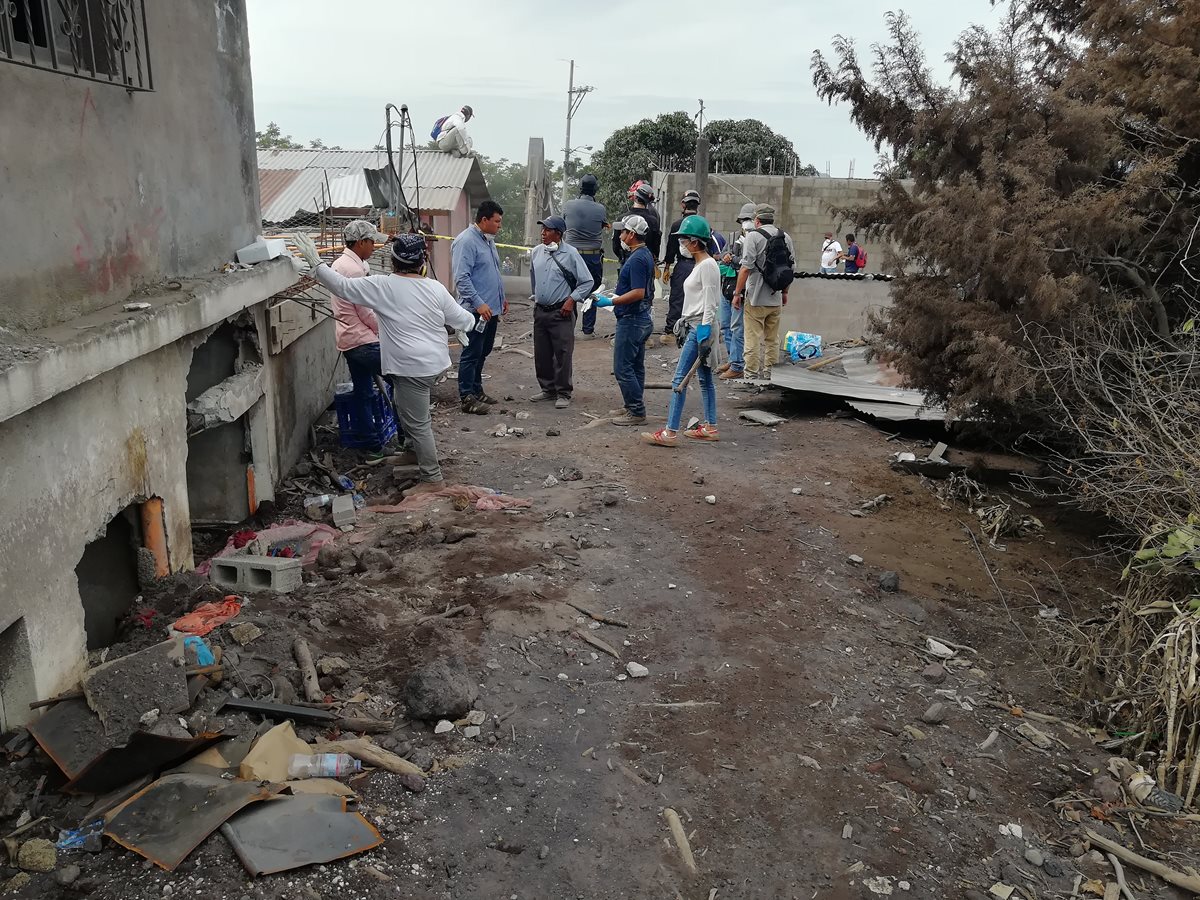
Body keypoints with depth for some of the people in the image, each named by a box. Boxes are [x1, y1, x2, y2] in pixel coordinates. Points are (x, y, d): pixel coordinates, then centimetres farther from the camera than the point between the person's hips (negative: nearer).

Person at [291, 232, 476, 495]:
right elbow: (460, 319, 10)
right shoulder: (435, 288, 2)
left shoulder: (382, 286, -11)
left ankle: (433, 478, 9)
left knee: (417, 424, 2)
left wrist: (315, 262, -2)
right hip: (436, 362, 7)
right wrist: (470, 319, 33)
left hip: (412, 368, -6)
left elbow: (343, 286, -10)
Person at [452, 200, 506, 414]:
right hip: (476, 310, -9)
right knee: (471, 354, -3)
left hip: (491, 309, 9)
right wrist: (479, 304, -26)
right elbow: (462, 278, -21)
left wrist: (501, 298, 23)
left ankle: (476, 390, 27)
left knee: (483, 352, 16)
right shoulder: (466, 241, -15)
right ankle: (467, 398, 2)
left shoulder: (488, 240, 15)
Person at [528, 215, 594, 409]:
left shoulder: (570, 254, -9)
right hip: (540, 311, 6)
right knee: (541, 354, 11)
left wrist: (572, 299, -12)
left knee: (562, 355, -4)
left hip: (561, 312, -6)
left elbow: (587, 282, -5)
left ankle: (563, 394, 5)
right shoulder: (536, 252, 7)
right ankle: (548, 389, 25)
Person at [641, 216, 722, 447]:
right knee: (704, 378, 14)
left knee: (680, 379, -10)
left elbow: (710, 304, -19)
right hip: (695, 327, 11)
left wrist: (704, 335, -21)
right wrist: (685, 324, 21)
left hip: (701, 328, -11)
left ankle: (670, 433, -8)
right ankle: (710, 427, 22)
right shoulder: (699, 265, 15)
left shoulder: (708, 265, -14)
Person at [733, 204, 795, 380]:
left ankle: (751, 375, 0)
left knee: (753, 339, -2)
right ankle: (769, 375, 17)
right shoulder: (785, 237, 9)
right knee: (772, 339, 12)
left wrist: (737, 293, -7)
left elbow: (746, 267, -14)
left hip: (756, 298, -6)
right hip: (776, 299, 6)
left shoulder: (753, 236, -9)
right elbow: (790, 267, 14)